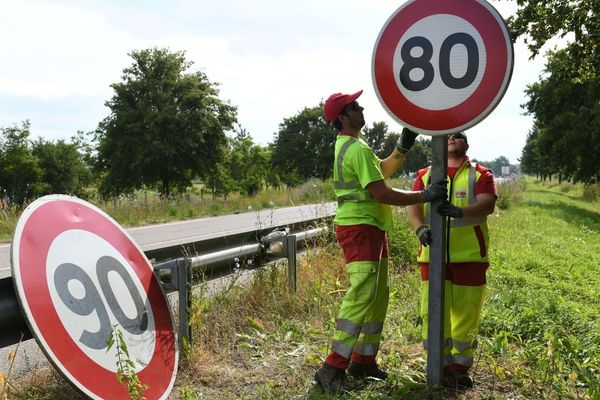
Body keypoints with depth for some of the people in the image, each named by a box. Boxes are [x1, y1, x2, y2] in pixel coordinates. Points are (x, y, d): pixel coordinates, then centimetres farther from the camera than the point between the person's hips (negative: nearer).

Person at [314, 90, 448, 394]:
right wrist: (424, 196, -16)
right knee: (362, 297, -16)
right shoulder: (357, 149, -16)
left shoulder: (349, 146, 17)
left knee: (378, 298, 15)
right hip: (359, 229, -11)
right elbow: (381, 194, -21)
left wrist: (403, 147, 8)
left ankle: (363, 361, 22)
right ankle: (332, 370, -15)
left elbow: (384, 170, 21)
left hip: (370, 230, 11)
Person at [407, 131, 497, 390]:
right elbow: (413, 208, 1)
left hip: (470, 254, -1)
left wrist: (459, 212, -30)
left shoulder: (480, 174, 8)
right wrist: (420, 229, -21)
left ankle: (460, 368, 17)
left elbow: (487, 205, -10)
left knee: (466, 312, 3)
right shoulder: (425, 175, 14)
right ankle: (440, 365, 11)